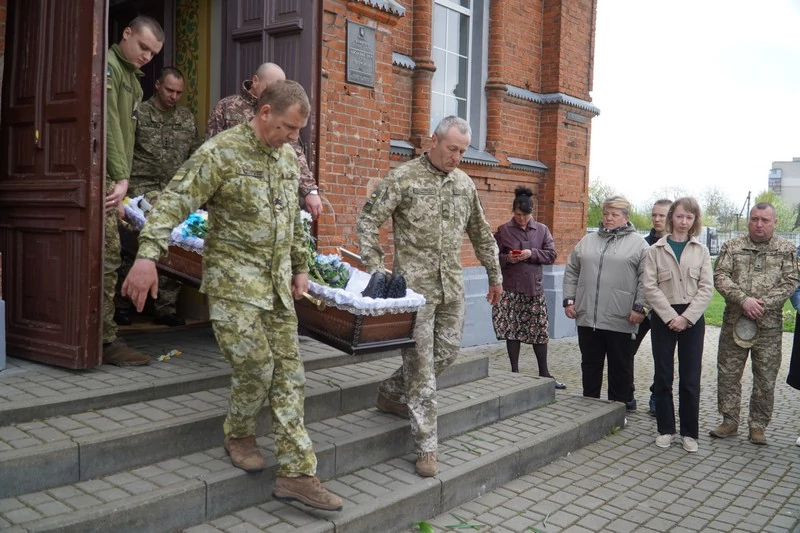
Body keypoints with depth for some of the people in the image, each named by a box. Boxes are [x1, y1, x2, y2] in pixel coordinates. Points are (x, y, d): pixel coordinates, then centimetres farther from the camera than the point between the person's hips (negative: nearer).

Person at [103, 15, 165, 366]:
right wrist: (120, 178, -19)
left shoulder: (134, 82, 23)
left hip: (110, 178, 9)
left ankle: (102, 334, 14)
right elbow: (109, 125, -15)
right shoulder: (107, 65, -5)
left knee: (107, 257, 8)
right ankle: (105, 340, -8)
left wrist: (122, 180, 9)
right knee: (107, 255, -11)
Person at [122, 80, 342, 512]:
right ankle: (239, 435, 24)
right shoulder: (220, 152, -10)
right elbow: (174, 202, -18)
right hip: (234, 279, -6)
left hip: (277, 282, 6)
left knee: (288, 372, 3)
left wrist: (300, 267, 21)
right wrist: (147, 255, -29)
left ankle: (296, 473, 9)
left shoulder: (289, 158, 11)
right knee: (255, 365, -8)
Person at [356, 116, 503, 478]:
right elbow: (367, 221, -7)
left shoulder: (465, 183, 12)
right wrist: (375, 268, -13)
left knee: (447, 351, 12)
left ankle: (391, 393, 35)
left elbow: (481, 234, 20)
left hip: (452, 285, 6)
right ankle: (426, 446, 5)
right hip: (414, 283, -6)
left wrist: (495, 275, 23)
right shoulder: (403, 177, -6)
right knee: (421, 362, -3)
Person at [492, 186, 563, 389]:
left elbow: (551, 255, 3)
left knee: (540, 331, 5)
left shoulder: (542, 230, 7)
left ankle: (544, 373, 16)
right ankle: (515, 372, 15)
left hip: (534, 287, 2)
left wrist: (532, 254, -13)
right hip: (510, 288, -1)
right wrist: (507, 259, -17)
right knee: (512, 331, 2)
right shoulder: (503, 231, 1)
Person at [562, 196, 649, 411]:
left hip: (620, 320, -4)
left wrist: (640, 307, -11)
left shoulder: (638, 244, 1)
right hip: (588, 317, 4)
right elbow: (572, 272, 15)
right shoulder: (587, 241, 13)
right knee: (590, 365, 13)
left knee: (620, 367, 8)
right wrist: (569, 300, 7)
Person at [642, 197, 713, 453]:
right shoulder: (656, 249, 2)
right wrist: (670, 316, -13)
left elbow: (706, 288, -1)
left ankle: (689, 432, 12)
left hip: (692, 319, 1)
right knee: (663, 376, 5)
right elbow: (650, 287, -4)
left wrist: (686, 317, -12)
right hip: (663, 317, -1)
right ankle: (665, 429, 16)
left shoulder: (701, 251, 6)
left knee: (691, 379, 2)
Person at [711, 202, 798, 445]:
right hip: (734, 323, 1)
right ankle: (730, 422, 20)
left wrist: (761, 305, -15)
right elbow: (720, 277, -5)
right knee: (727, 375, 6)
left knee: (765, 380, 6)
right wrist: (743, 299, -18)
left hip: (769, 326, 0)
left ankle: (758, 425, 20)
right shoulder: (732, 246, 4)